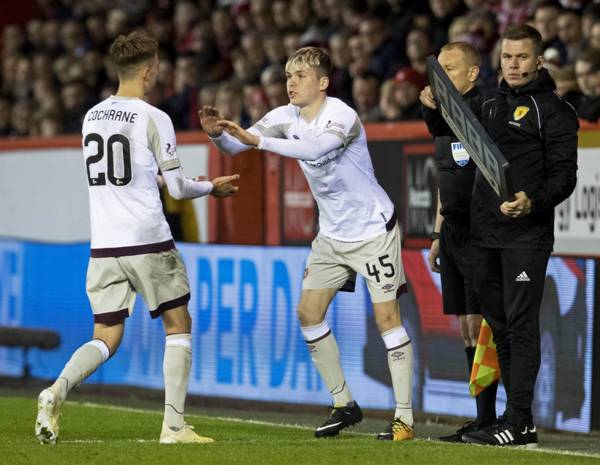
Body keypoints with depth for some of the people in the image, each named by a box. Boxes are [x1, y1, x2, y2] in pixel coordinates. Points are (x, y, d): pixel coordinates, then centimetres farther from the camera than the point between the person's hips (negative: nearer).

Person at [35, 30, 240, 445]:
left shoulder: (92, 116, 10)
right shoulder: (154, 119, -7)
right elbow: (177, 188, -4)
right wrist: (212, 187, 16)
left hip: (103, 246, 5)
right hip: (148, 241, -5)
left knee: (106, 339, 9)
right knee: (179, 326, 10)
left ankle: (57, 391, -19)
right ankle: (174, 424, 4)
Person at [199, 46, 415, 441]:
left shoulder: (342, 117, -23)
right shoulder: (286, 117, -2)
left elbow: (314, 148, -42)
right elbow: (237, 145, -6)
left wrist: (257, 140, -48)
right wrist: (219, 133, -28)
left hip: (374, 229, -7)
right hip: (333, 234, 8)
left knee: (387, 316, -10)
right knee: (309, 312, 3)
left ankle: (404, 417, -6)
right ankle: (344, 405, 14)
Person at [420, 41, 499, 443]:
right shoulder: (446, 112, 17)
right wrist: (438, 234, 22)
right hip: (454, 232, 9)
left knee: (479, 325, -9)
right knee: (466, 327, 8)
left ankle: (487, 418, -6)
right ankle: (483, 419, 12)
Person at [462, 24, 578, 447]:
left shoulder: (553, 110, -3)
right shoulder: (491, 106, 20)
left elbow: (564, 174, -9)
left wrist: (533, 201, -26)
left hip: (526, 235, -8)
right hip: (485, 235, 8)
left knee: (521, 326, -9)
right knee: (500, 328, 9)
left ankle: (519, 423, -11)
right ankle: (516, 421, 15)